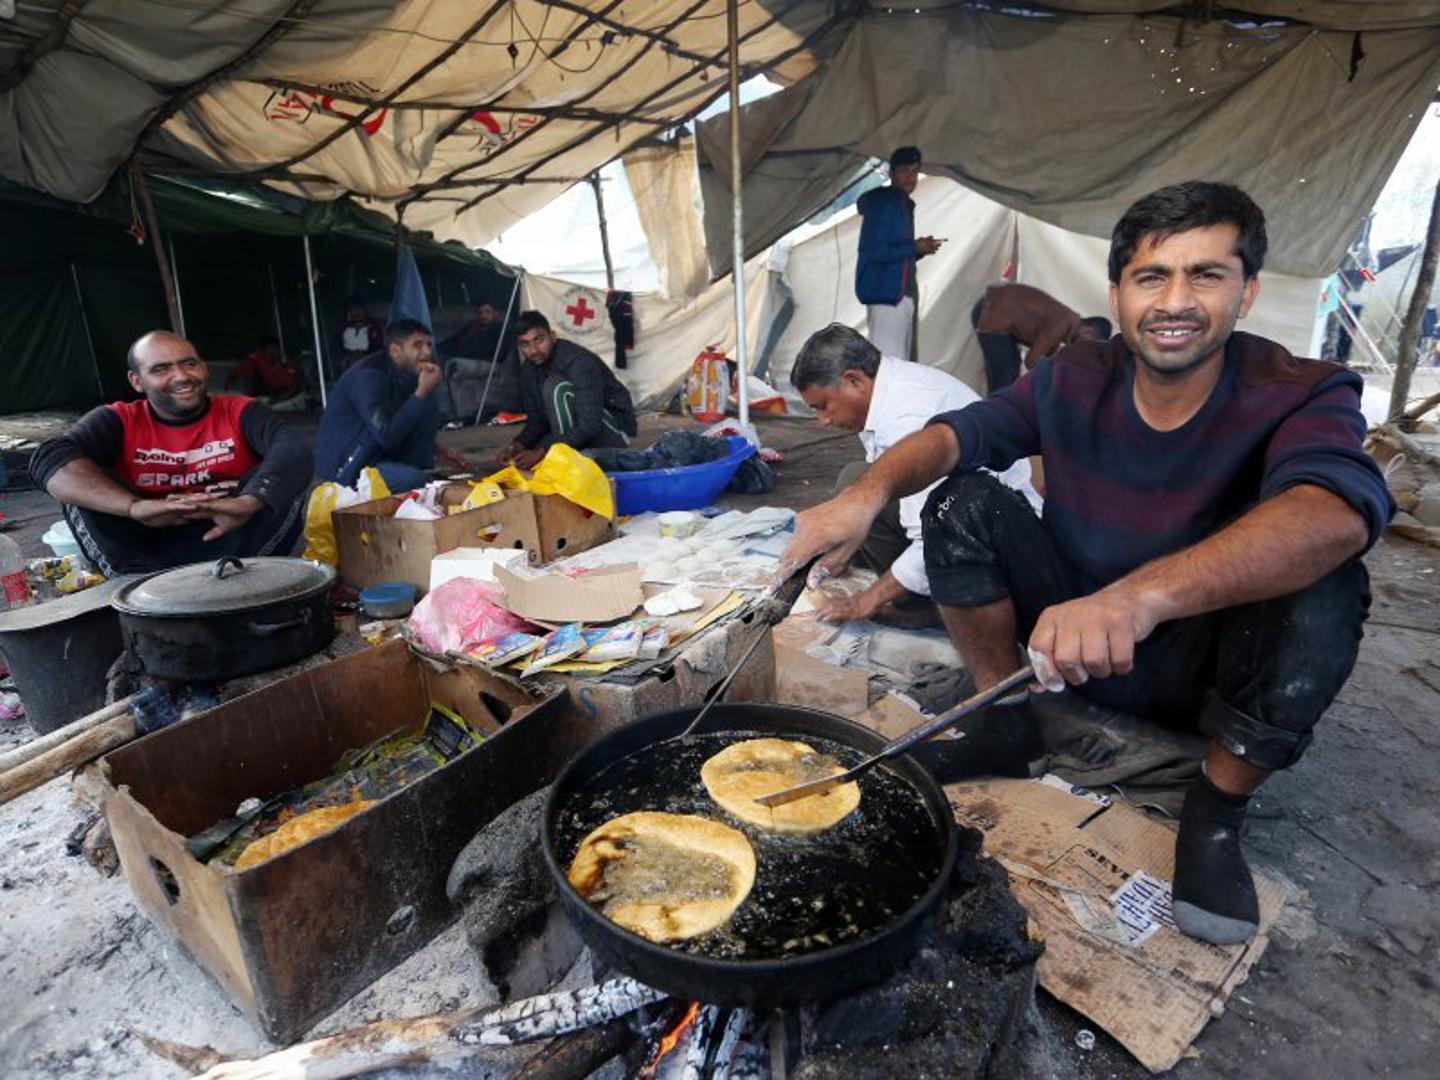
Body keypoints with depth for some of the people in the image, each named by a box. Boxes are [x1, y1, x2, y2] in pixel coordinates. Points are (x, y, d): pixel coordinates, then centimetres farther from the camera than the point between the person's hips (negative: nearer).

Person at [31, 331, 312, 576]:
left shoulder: (240, 412, -1)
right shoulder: (120, 421, 2)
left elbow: (294, 450, -21)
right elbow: (50, 459, -17)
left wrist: (247, 503, -41)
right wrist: (136, 507, -35)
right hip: (146, 551, 2)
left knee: (282, 479, -19)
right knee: (81, 484, -14)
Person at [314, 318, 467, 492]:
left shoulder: (408, 372, 1)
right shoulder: (370, 376, -25)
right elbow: (387, 437, -33)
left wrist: (436, 450, 9)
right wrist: (422, 392, -29)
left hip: (381, 451, 8)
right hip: (345, 466, -8)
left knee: (429, 402, -2)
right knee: (418, 482, -31)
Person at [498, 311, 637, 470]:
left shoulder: (580, 363, -26)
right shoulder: (529, 370, -2)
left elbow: (590, 426, -33)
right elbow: (536, 419, 5)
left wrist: (541, 451, -37)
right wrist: (519, 444, -18)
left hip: (614, 432, -7)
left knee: (557, 387, -29)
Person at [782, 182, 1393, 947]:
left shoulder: (1299, 397, -18)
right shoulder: (1075, 380, -8)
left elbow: (1334, 515, -39)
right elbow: (953, 434, -13)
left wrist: (1140, 596, -58)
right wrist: (868, 493, -36)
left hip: (1206, 671, -2)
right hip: (1067, 636, 2)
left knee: (1322, 587, -32)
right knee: (963, 503, -16)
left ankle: (1218, 811, -7)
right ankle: (1007, 720, 0)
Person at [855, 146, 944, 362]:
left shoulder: (904, 205, 21)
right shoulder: (881, 204, -8)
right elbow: (875, 252, -19)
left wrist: (920, 249, 7)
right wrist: (915, 247, -9)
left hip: (902, 294, 10)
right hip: (885, 294, -10)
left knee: (902, 362, 10)